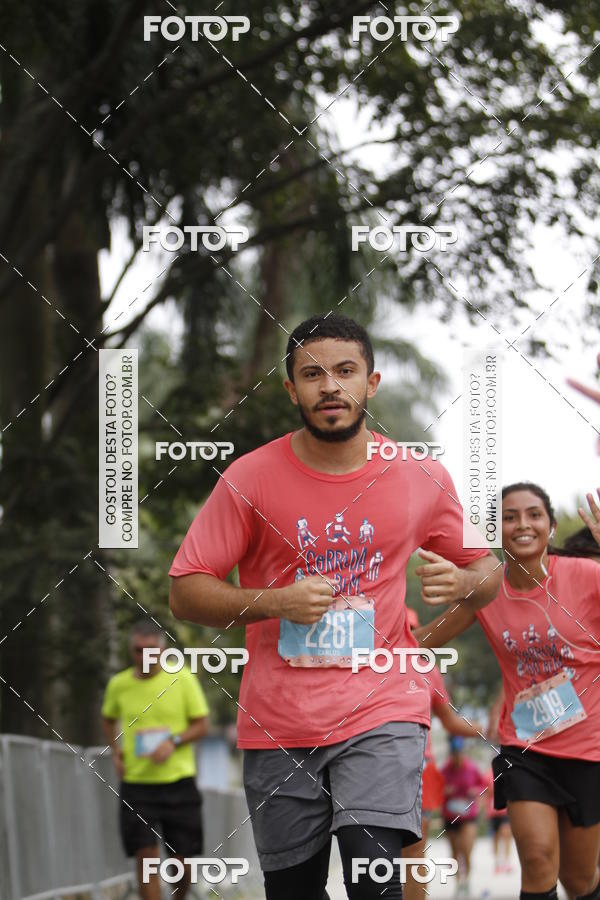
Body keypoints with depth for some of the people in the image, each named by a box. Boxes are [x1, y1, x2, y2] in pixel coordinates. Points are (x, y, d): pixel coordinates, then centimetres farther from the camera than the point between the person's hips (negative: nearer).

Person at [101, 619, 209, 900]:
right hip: (136, 783, 0)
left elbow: (202, 725, 1)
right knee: (146, 855, -11)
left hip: (178, 780, 0)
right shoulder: (118, 684, 3)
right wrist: (115, 751, 6)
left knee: (182, 859, 4)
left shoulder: (182, 678, -3)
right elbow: (108, 720, 23)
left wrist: (173, 742, -16)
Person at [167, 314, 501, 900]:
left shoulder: (423, 478, 3)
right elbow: (185, 593, -2)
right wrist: (275, 602, -17)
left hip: (381, 711, -1)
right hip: (278, 719, 1)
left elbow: (487, 570, 16)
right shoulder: (250, 478, -2)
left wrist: (459, 582, -8)